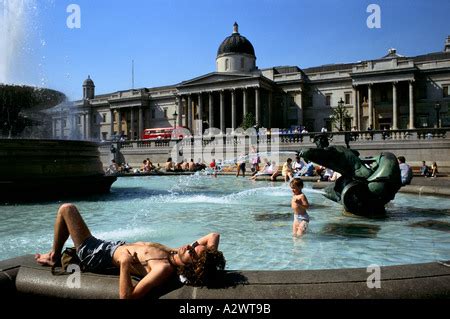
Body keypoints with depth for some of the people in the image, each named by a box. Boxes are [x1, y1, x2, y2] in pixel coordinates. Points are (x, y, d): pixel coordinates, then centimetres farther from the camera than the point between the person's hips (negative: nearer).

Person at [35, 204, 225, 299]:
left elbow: (126, 296, -43)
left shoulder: (164, 269, -38)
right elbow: (214, 235, -7)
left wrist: (125, 262, -45)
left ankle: (54, 257, 23)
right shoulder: (177, 256, -16)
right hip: (113, 246, 8)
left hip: (97, 255, -8)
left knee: (66, 209, 4)